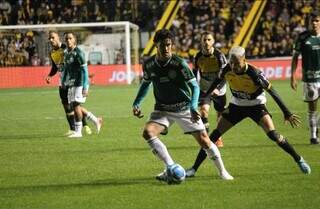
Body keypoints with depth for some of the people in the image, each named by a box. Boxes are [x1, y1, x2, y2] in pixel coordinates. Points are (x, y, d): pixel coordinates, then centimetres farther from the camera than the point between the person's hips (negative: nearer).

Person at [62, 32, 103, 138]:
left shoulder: (78, 53, -13)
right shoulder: (66, 53, 11)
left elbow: (84, 70, -15)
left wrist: (85, 88, -19)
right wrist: (63, 82, 20)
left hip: (80, 83, -8)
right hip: (71, 84, 8)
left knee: (76, 105, -10)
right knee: (74, 106, 9)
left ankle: (78, 131, -2)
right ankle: (96, 120, 23)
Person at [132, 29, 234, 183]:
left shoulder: (179, 63, -17)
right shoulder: (148, 65, -6)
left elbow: (194, 86, -13)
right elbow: (145, 84, 14)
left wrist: (193, 108, -28)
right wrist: (136, 104, 2)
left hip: (184, 108, -2)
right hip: (162, 110, 2)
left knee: (204, 140, -4)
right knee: (148, 132, -24)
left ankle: (222, 171, 19)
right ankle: (171, 168, -17)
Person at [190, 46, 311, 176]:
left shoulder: (254, 73, -30)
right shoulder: (227, 70, -18)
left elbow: (272, 92, -23)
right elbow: (216, 82, 5)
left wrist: (287, 113, -22)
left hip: (256, 105, -4)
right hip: (236, 105, 4)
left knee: (273, 134, -20)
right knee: (215, 134, -3)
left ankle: (299, 160, -2)